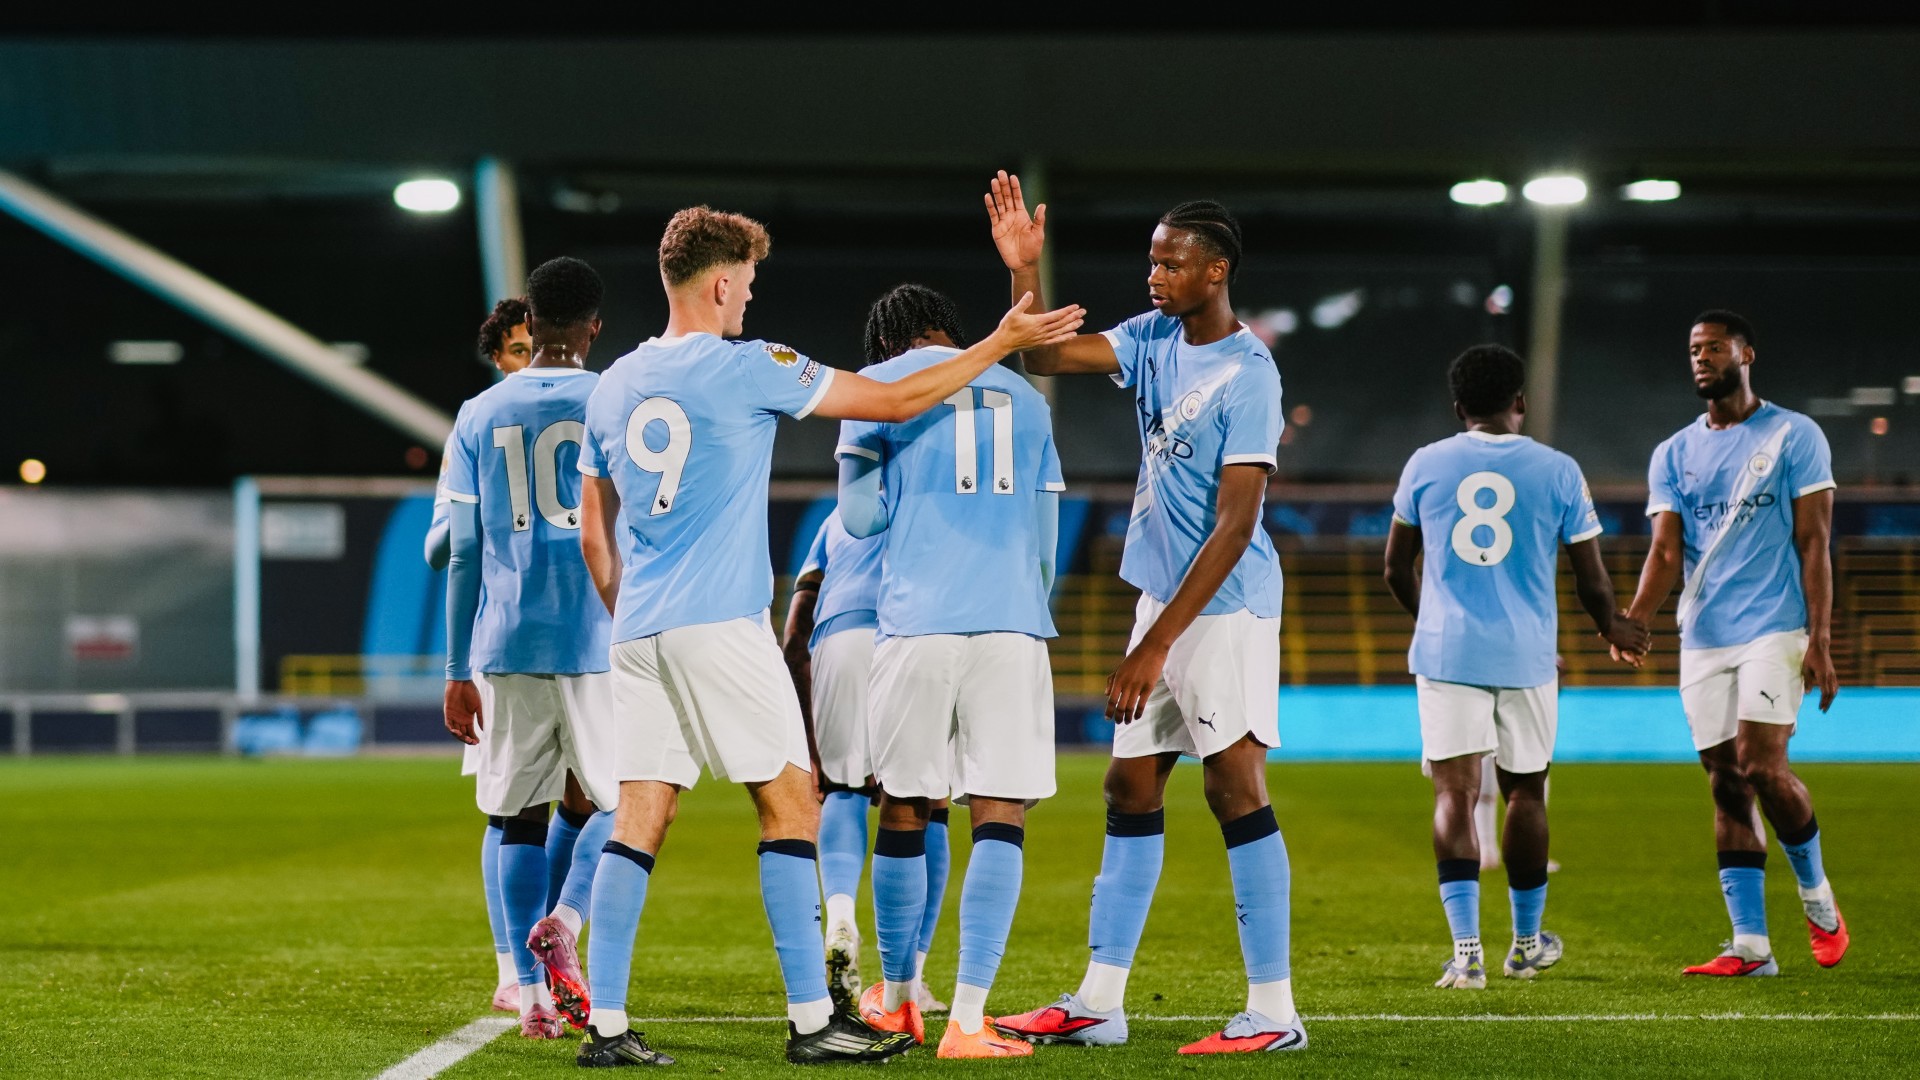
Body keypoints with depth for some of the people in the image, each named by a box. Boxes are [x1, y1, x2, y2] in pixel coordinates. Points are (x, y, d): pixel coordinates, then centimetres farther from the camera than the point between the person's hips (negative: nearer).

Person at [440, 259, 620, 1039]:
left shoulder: (480, 416, 9)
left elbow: (463, 555, 9)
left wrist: (458, 669, 13)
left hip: (508, 643, 3)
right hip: (599, 638, -3)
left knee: (521, 814, 9)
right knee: (622, 801, 7)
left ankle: (529, 990, 5)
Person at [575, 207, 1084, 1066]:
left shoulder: (613, 386, 12)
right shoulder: (746, 368, -6)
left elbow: (594, 535, 19)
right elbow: (897, 401, -1)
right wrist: (1000, 344, 8)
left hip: (640, 632, 7)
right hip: (720, 625, -6)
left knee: (640, 820, 5)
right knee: (790, 803, 0)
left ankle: (605, 1023, 1)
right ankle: (811, 1019, -1)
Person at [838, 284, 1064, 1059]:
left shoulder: (879, 386, 9)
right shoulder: (1025, 399, 20)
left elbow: (859, 517, 6)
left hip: (918, 624, -1)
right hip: (1013, 625, 1)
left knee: (904, 810, 12)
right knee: (1000, 815, -3)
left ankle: (896, 997, 26)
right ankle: (967, 1020, -11)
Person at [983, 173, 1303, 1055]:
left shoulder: (1248, 373, -17)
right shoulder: (1153, 339, 8)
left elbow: (1234, 526, -19)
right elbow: (1047, 357, 6)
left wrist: (1156, 645, -21)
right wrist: (1023, 273, -10)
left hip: (1227, 608, -8)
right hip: (1163, 598, 8)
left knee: (1236, 787, -10)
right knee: (1131, 790, 8)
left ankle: (1273, 1012, -6)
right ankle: (1098, 1004, 13)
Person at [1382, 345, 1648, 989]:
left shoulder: (1425, 465, 4)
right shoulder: (1558, 472, 0)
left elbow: (1396, 570, 13)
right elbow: (1592, 580, 3)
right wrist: (1612, 628, 25)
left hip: (1446, 652, 0)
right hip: (1526, 656, 0)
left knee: (1455, 793, -4)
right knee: (1525, 792, 14)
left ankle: (1466, 948, -17)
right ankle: (1526, 943, 27)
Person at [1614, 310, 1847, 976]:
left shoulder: (1793, 436, 2)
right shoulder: (1674, 454, 13)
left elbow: (1813, 542, -2)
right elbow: (1666, 552, 5)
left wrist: (1819, 640, -10)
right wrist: (1633, 619, -14)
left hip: (1774, 628, -4)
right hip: (1703, 639, 4)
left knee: (1760, 764, -18)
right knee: (1726, 786, 1)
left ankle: (1817, 897, 7)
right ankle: (1750, 946, 3)